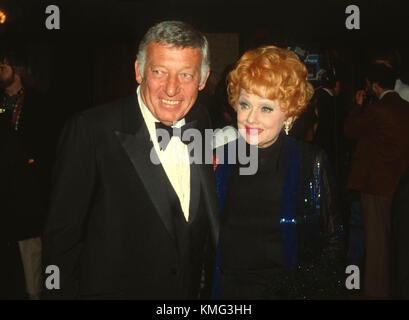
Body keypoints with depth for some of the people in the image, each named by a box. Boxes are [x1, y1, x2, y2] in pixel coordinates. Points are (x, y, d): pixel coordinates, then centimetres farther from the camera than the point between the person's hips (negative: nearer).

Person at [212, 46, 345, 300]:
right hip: (227, 290, 2)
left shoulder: (312, 163, -11)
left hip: (293, 290, -1)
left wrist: (314, 287, -13)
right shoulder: (219, 161, -7)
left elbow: (332, 240, -3)